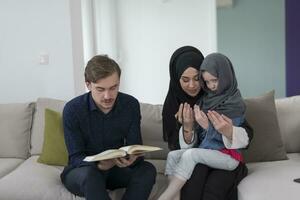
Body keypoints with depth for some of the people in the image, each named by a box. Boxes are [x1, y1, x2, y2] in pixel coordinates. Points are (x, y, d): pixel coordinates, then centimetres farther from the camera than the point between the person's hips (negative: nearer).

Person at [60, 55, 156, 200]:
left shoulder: (131, 105, -9)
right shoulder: (72, 109, -18)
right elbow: (76, 158, -17)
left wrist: (132, 159, -35)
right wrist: (99, 165, -39)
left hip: (116, 167, 3)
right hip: (82, 170, -3)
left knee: (147, 170, -24)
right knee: (89, 174, -37)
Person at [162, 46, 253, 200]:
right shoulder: (173, 103, -3)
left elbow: (247, 135, -12)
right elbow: (175, 147, -5)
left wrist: (229, 132, -35)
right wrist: (187, 129, -26)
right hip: (193, 162, 1)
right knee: (197, 170, -33)